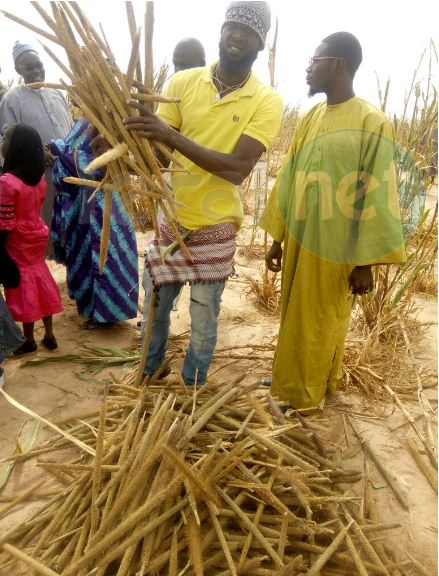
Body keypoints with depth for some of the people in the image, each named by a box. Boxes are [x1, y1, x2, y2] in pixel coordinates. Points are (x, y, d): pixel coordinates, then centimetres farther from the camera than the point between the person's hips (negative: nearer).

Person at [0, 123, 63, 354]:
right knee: (39, 281, 15)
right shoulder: (39, 176, -2)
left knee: (22, 287, 6)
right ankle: (49, 335, 25)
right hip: (37, 236, 7)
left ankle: (29, 341, 21)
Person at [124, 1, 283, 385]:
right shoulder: (184, 82, -1)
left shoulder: (267, 101, -10)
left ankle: (192, 386, 39)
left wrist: (172, 136, -31)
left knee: (204, 319, 12)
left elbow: (238, 167, -22)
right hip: (169, 219, 3)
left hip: (214, 228, -3)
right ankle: (149, 367, 46)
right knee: (155, 304, 18)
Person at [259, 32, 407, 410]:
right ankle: (293, 383, 39)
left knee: (320, 326, 10)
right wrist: (277, 239, 11)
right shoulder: (309, 119, 7)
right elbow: (289, 180, 10)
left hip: (334, 250, -6)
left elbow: (378, 196, -13)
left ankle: (305, 394, 31)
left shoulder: (372, 122, -12)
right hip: (299, 241, 6)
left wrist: (366, 263, -14)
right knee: (295, 320, 18)